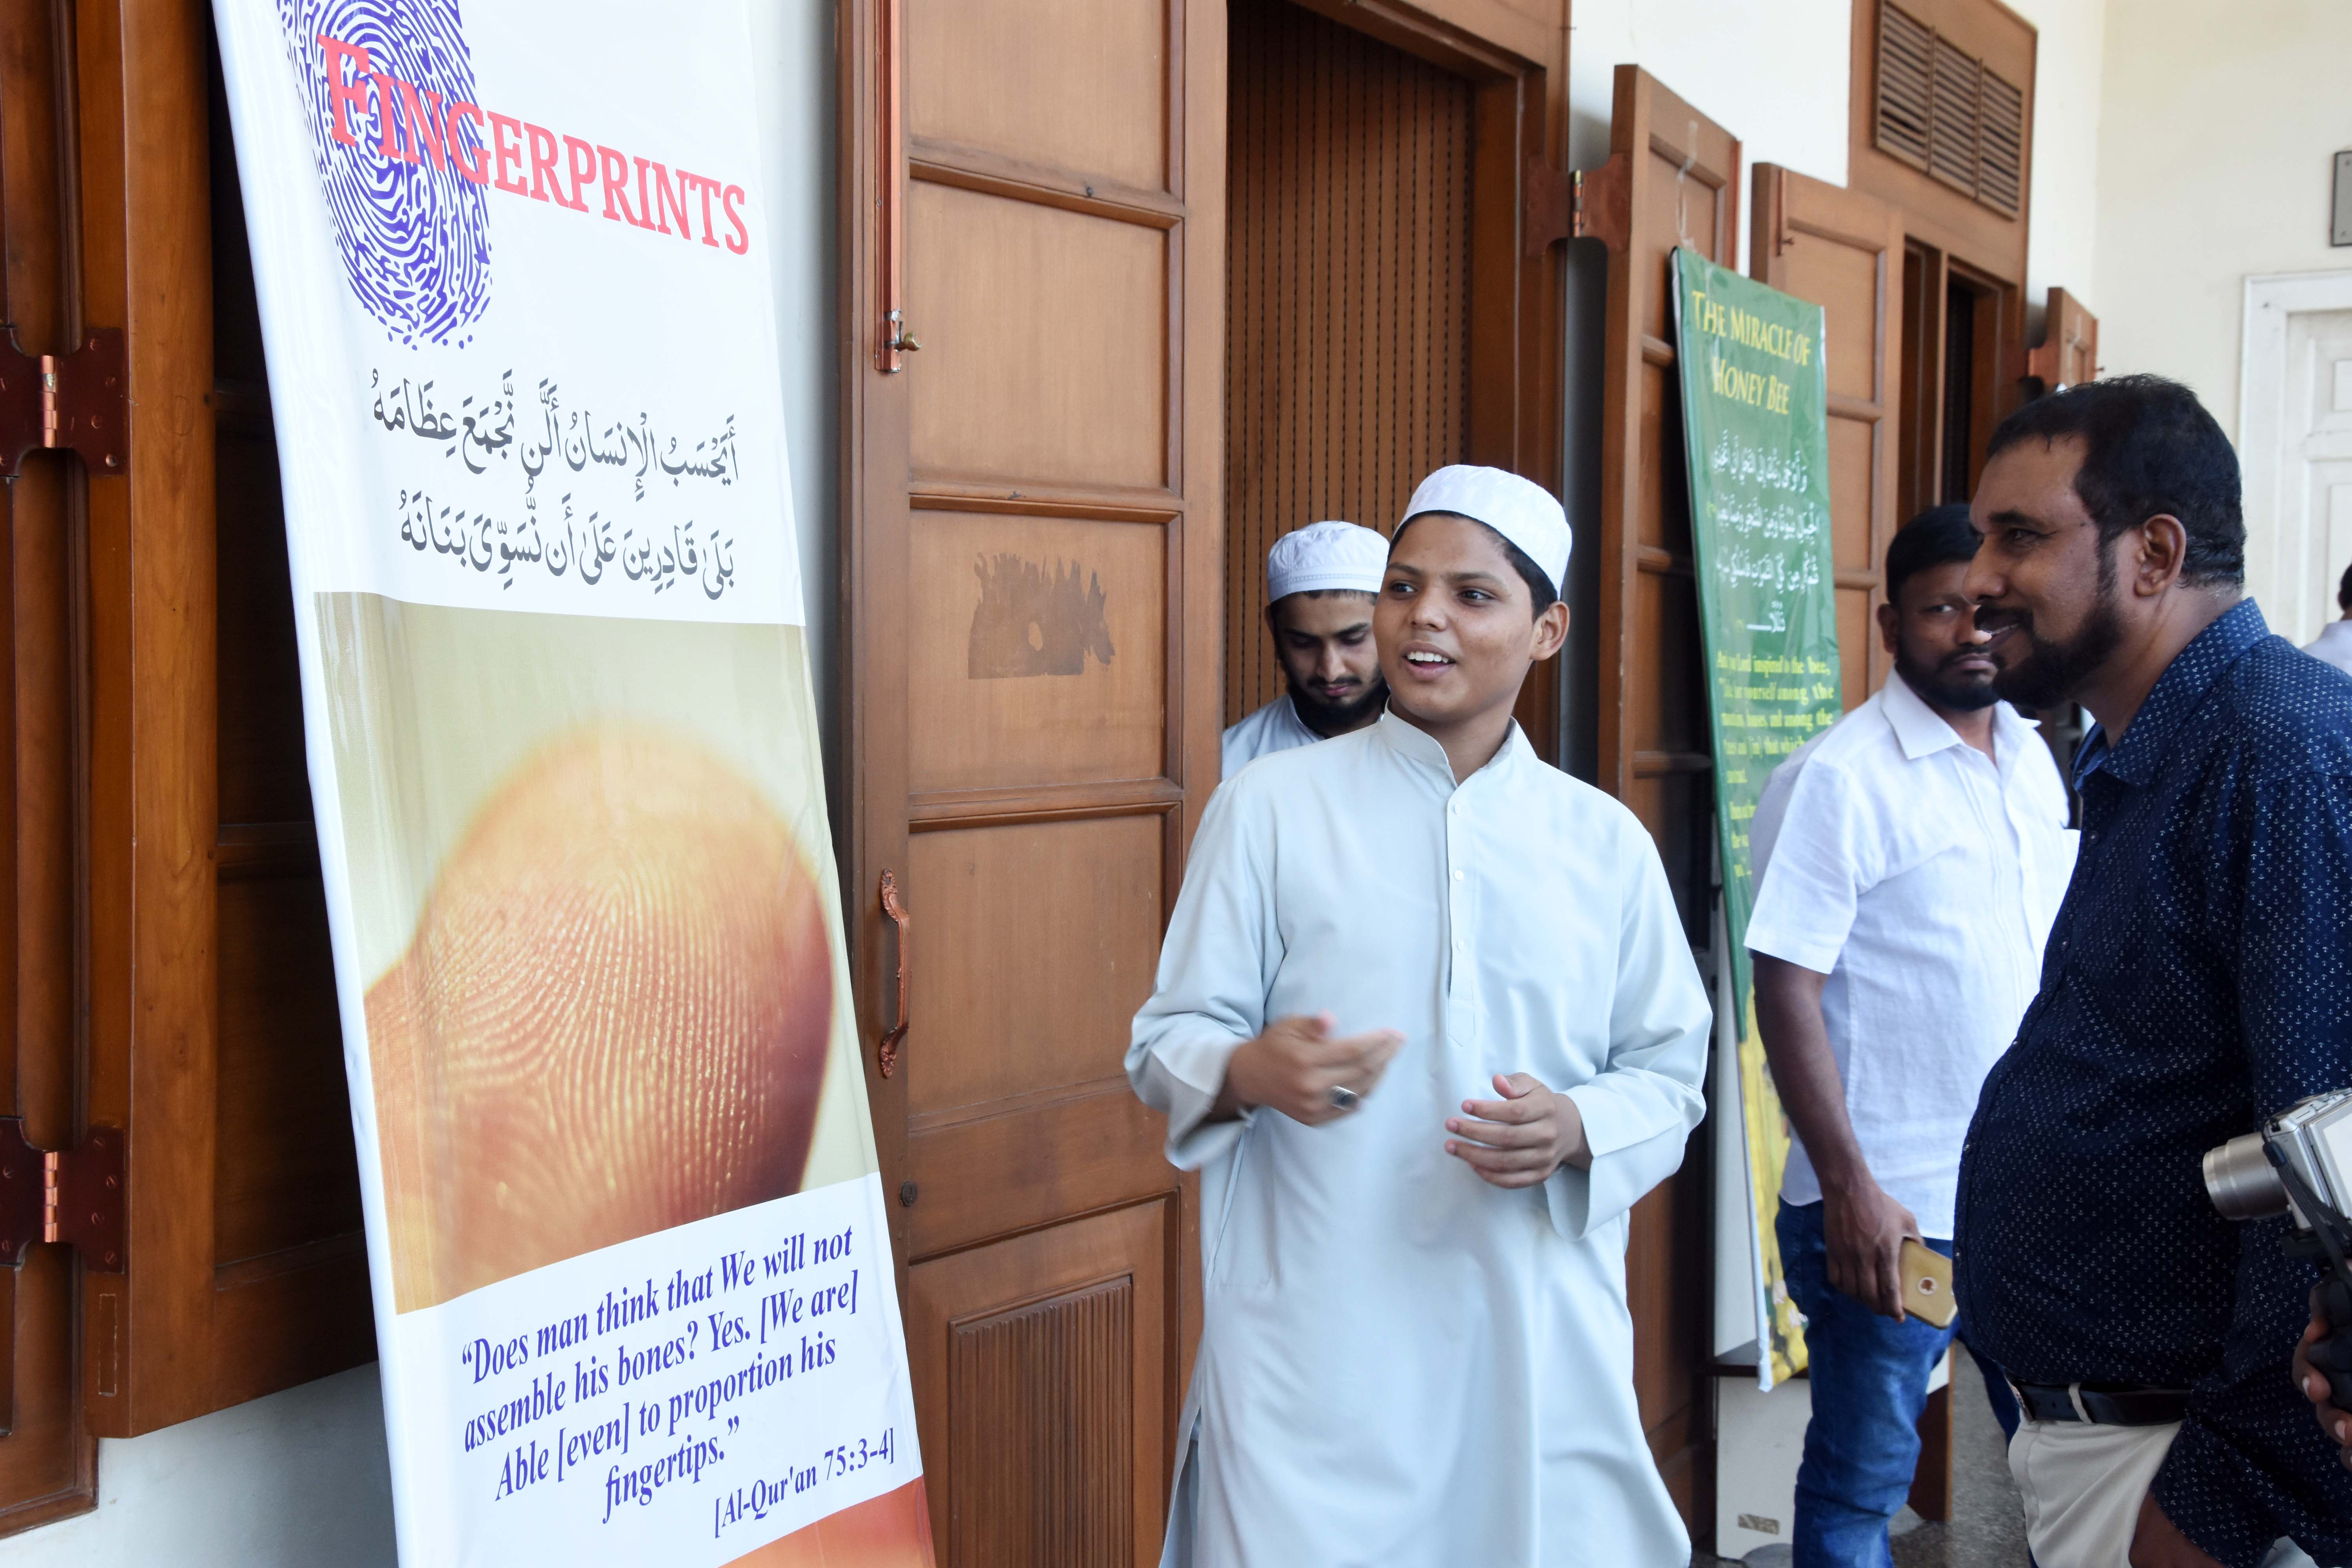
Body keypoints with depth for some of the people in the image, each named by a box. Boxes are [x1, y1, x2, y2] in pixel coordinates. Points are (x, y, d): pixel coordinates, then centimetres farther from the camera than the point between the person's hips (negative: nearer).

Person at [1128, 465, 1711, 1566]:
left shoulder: (1606, 842, 8)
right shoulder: (1270, 805, 1)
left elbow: (1667, 1068, 11)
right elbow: (1168, 1040, 1)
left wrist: (1576, 1131, -11)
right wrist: (1252, 1072, -21)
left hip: (1541, 1341, 2)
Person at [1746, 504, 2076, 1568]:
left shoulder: (2037, 761, 8)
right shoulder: (1839, 780, -12)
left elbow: (2062, 956, 17)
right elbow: (1785, 991, -15)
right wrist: (1847, 1186, -19)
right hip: (1895, 1210, -6)